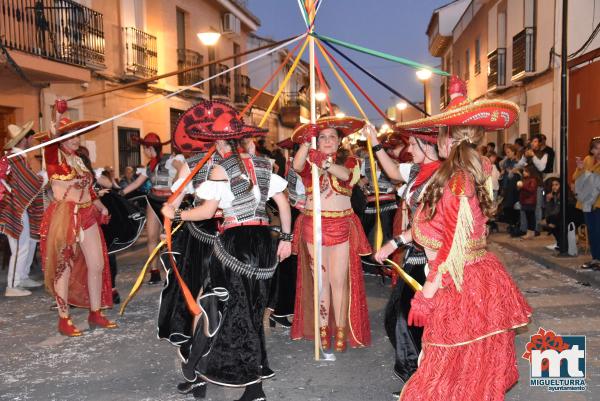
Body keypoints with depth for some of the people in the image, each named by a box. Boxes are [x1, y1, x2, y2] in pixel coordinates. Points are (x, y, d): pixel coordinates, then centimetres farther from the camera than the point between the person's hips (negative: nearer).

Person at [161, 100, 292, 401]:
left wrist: (175, 214, 2)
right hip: (263, 241, 5)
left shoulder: (221, 169, -8)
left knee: (235, 310, 8)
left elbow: (207, 211, -13)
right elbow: (283, 202, 9)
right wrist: (286, 238, 16)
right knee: (253, 308, 13)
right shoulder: (262, 164, 8)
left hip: (234, 242, -5)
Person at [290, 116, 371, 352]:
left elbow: (345, 174, -21)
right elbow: (296, 165, -19)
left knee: (339, 281, -1)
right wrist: (306, 142, -35)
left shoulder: (349, 161, 4)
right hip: (313, 225, 1)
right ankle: (322, 331, 13)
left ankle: (340, 331, 9)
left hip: (342, 226, -1)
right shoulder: (309, 161, 6)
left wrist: (326, 164, -41)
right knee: (320, 280, 5)